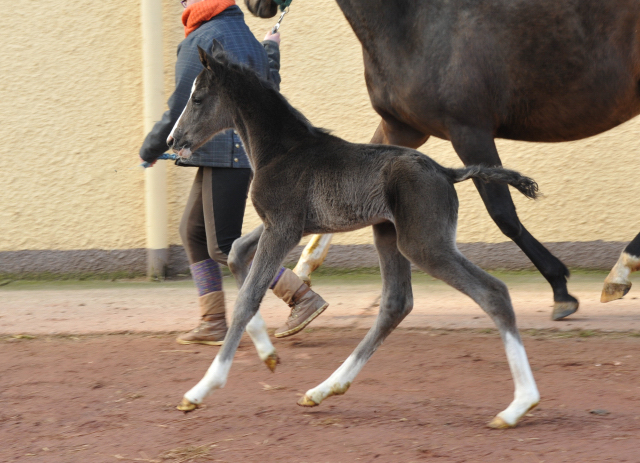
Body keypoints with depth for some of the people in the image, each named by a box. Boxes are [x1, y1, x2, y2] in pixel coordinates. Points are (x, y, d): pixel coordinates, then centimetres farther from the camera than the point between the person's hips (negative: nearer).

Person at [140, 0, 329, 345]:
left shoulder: (200, 41, -10)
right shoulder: (247, 40, 18)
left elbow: (180, 108, -12)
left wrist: (150, 149, 0)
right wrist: (271, 51, 42)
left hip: (224, 153, -10)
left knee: (224, 246, -9)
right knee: (193, 230, 15)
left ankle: (303, 297, -12)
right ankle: (214, 323, 13)